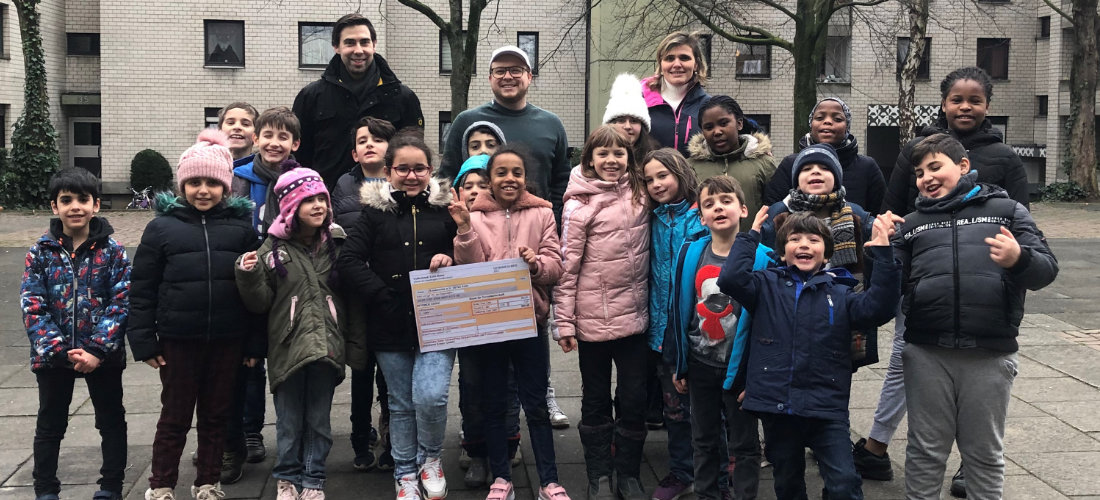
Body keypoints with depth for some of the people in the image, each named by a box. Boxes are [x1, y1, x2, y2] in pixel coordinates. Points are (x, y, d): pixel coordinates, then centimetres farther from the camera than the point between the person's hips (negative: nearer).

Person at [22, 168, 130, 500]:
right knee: (50, 425, 14)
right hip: (52, 355, 1)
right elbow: (32, 307, -8)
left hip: (103, 355, -1)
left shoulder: (112, 251, -6)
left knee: (112, 421, 11)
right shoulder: (41, 252, -3)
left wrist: (97, 350, -19)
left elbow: (121, 302, -10)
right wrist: (59, 349, -18)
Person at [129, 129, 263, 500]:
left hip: (227, 341, 1)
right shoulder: (162, 227, -2)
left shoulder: (241, 228, 1)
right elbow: (142, 290, 0)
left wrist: (254, 343, 2)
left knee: (216, 416, 13)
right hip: (177, 341, -1)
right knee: (175, 417, 9)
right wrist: (144, 342, -3)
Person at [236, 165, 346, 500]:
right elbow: (259, 303, -1)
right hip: (288, 348, -2)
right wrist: (248, 275, -17)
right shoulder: (273, 250, -3)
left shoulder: (335, 246, 4)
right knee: (289, 422, 9)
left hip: (326, 347, 2)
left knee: (318, 420, 10)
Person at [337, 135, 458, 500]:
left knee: (430, 397, -15)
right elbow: (348, 261, -4)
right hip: (392, 326, 1)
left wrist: (452, 261, -13)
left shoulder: (445, 209, 4)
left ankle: (431, 459, 14)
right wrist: (381, 295, -12)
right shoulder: (375, 211, 3)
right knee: (401, 404, 11)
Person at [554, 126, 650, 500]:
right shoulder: (579, 203, -8)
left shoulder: (640, 195, 3)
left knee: (634, 399, 8)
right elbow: (568, 267, -9)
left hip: (635, 315, 3)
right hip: (593, 318, -3)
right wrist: (564, 322, -10)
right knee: (596, 400, 10)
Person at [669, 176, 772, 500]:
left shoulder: (761, 258, -13)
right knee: (704, 440, 18)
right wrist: (678, 366, 6)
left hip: (739, 368, -4)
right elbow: (678, 312, 4)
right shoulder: (689, 254, -3)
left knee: (744, 444, 9)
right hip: (700, 364, 4)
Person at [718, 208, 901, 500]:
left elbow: (877, 309, -12)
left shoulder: (840, 294, 5)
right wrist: (751, 236, -8)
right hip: (776, 406, 1)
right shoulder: (767, 286, 5)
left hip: (827, 408, -1)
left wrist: (883, 254, -19)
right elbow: (731, 279, -12)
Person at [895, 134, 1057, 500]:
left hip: (990, 355, -1)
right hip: (927, 354, 2)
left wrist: (1019, 259, -21)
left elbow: (1046, 269, 0)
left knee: (985, 453, 11)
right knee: (926, 451, 10)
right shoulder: (913, 224, 15)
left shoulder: (1006, 210, 8)